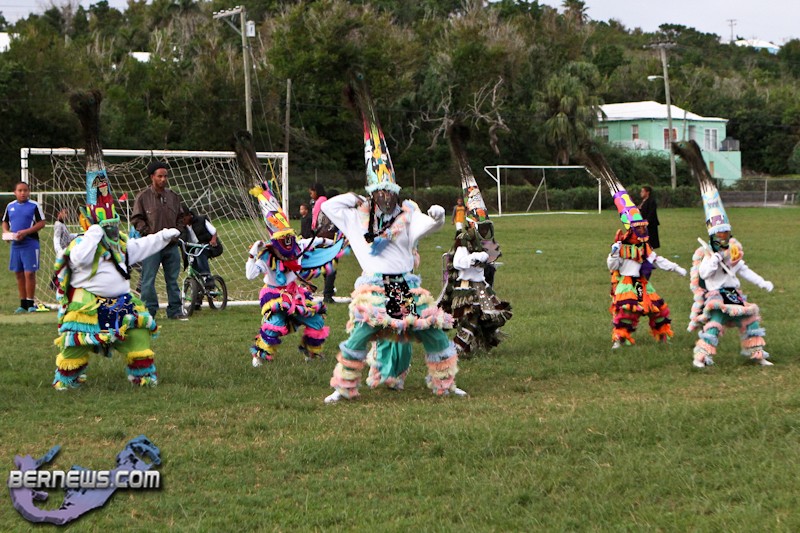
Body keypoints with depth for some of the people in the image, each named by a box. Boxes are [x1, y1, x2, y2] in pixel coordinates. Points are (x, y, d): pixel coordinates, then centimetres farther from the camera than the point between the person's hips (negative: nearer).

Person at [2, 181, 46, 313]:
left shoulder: (34, 206, -3)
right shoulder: (10, 206, 12)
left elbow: (41, 223, -7)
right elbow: (5, 222, 20)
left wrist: (26, 232, -17)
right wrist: (6, 232, -1)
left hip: (30, 244, -5)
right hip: (15, 244, 5)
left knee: (29, 273, -8)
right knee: (19, 274, 8)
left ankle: (30, 303, -1)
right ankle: (23, 303, 16)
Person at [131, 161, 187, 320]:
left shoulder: (173, 196, 11)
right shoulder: (143, 197, -3)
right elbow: (137, 219, -3)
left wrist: (176, 232, 3)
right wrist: (150, 234, -12)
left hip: (171, 245, 4)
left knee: (173, 279, 9)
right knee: (148, 280, -4)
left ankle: (175, 310, 15)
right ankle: (148, 311, 0)